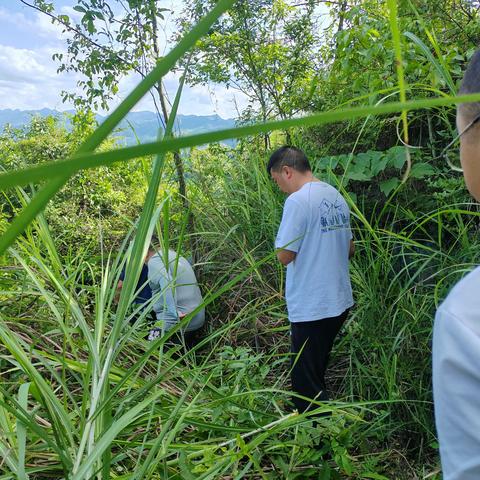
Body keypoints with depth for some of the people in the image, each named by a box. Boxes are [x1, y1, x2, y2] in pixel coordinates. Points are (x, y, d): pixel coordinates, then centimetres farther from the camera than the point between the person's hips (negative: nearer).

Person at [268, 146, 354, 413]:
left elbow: (285, 255, -19)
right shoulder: (337, 196, 9)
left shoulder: (298, 201, -18)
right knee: (317, 374, 25)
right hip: (340, 301, 9)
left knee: (306, 385, 7)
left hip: (311, 307, -9)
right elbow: (350, 248, 15)